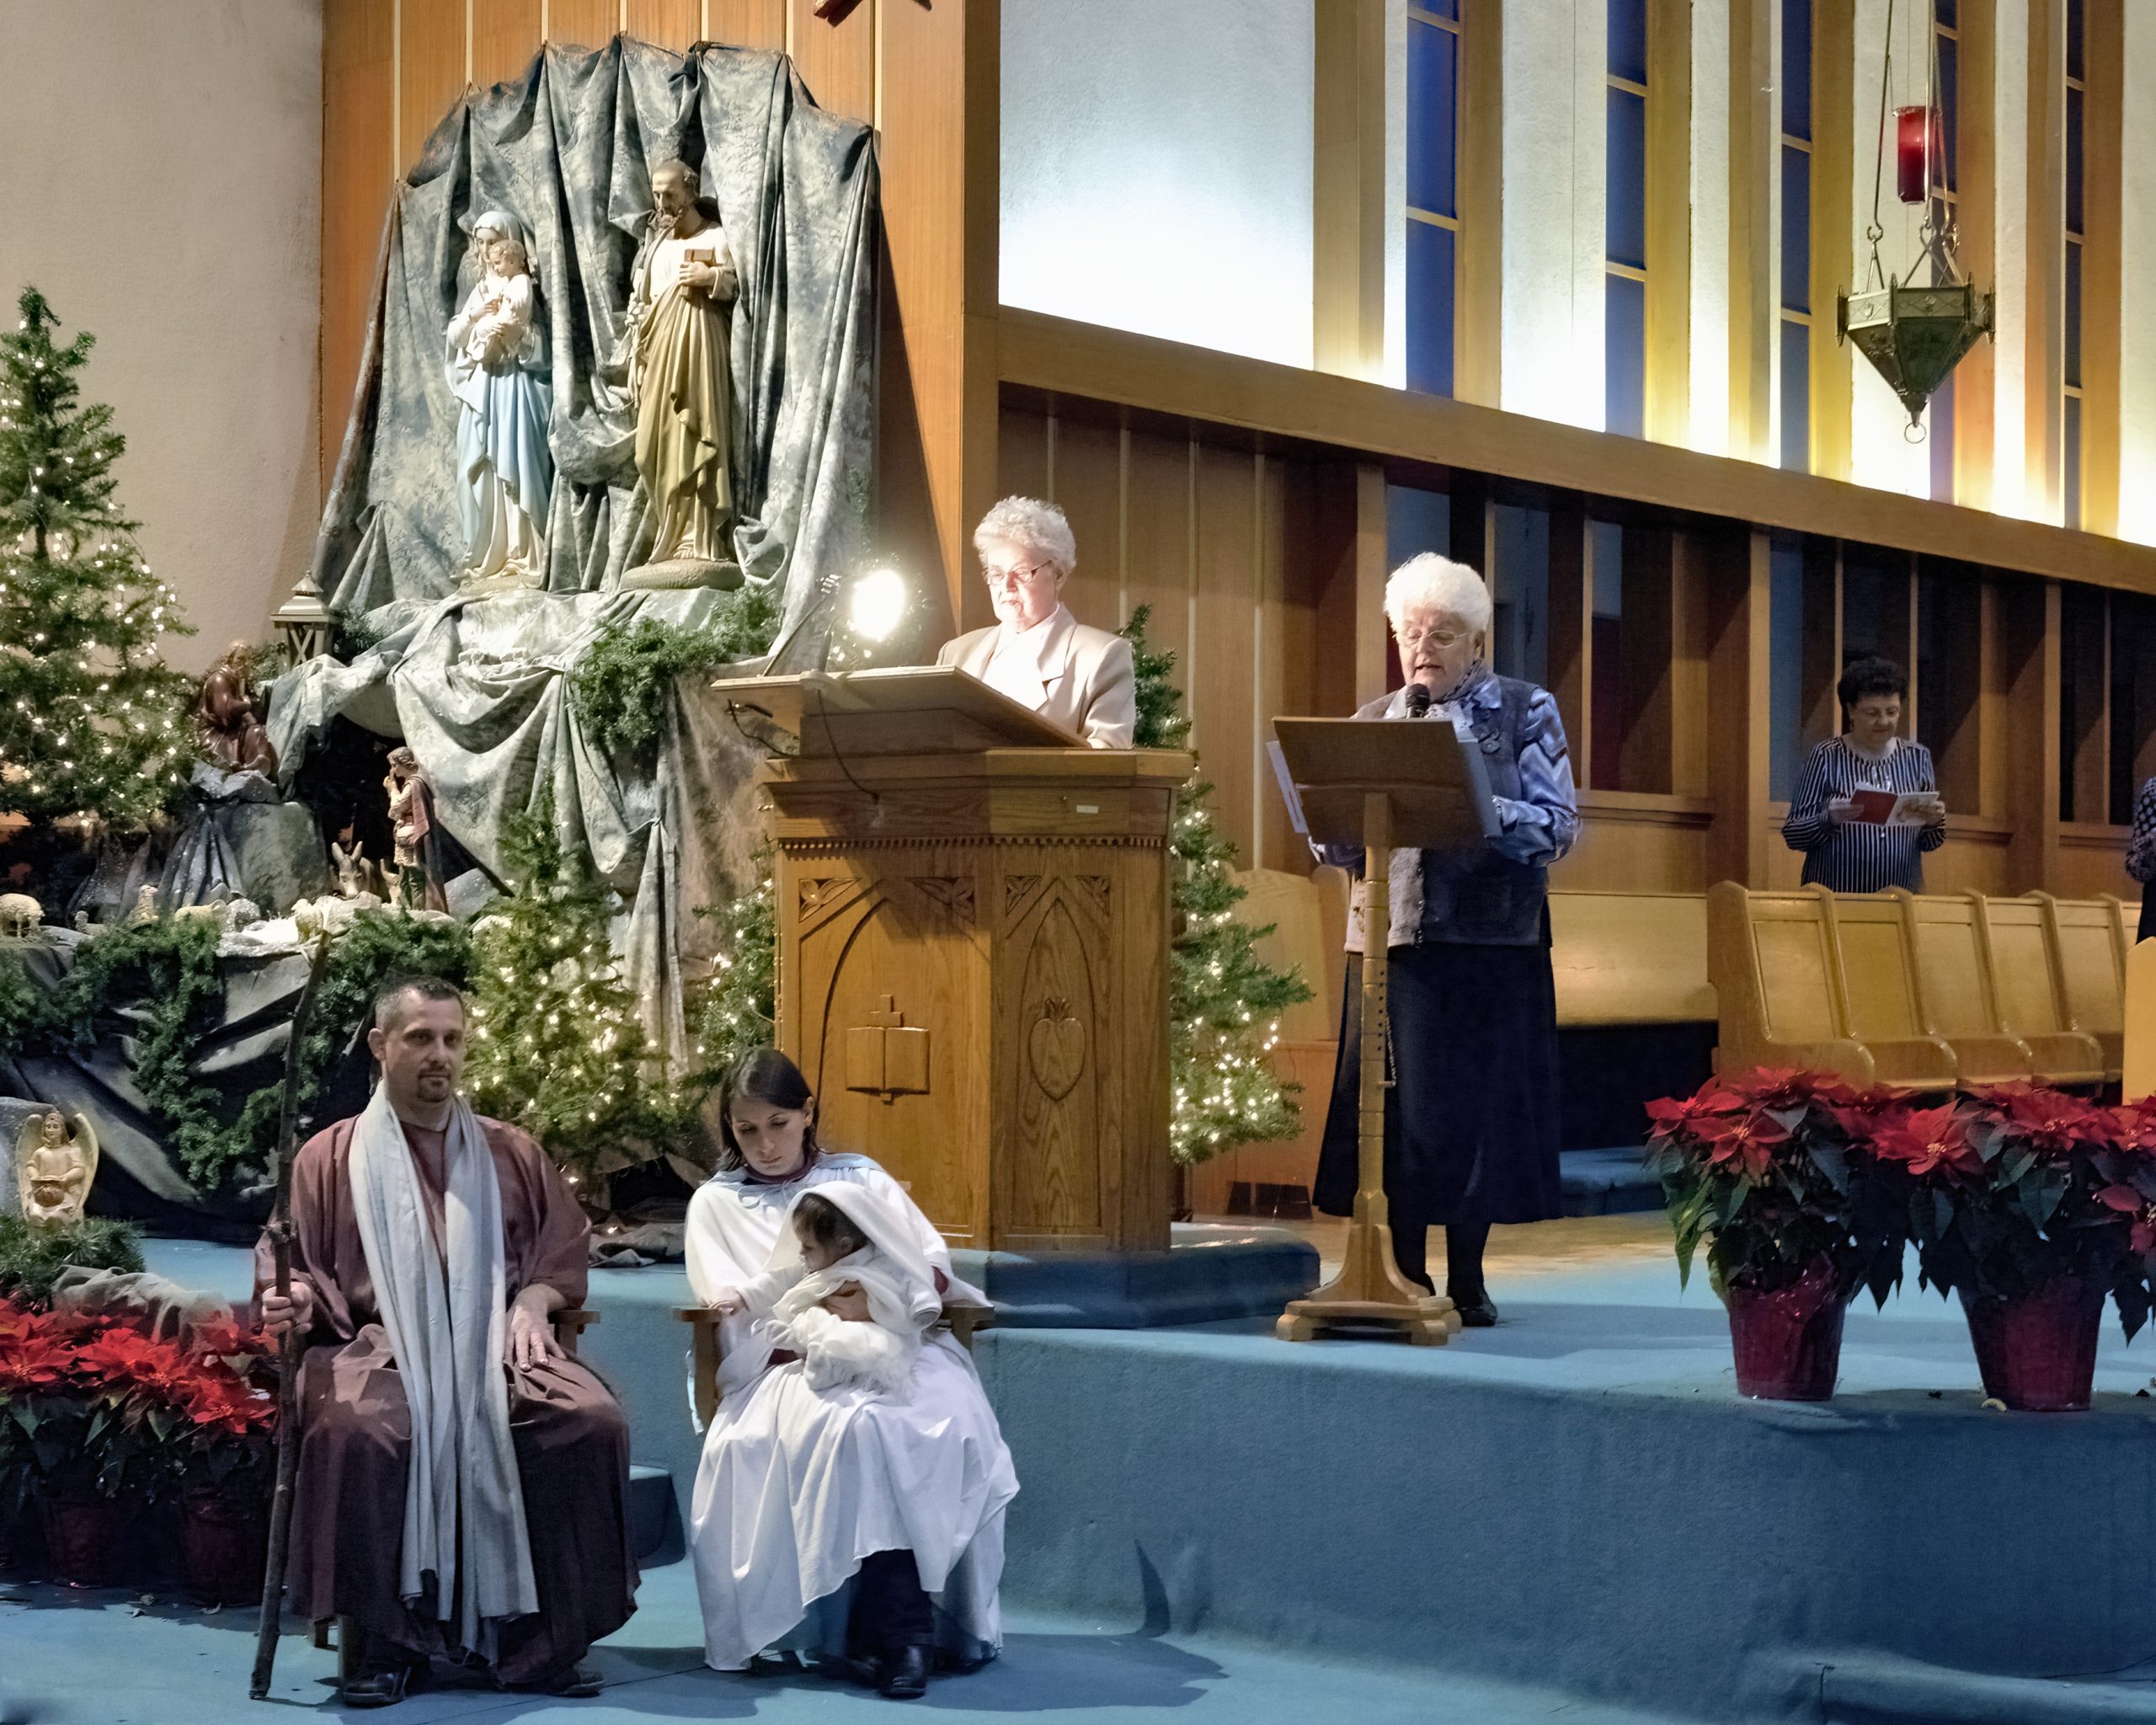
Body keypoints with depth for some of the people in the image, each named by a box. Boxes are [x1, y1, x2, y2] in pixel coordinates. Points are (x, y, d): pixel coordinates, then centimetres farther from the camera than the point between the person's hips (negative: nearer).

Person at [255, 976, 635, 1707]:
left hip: (494, 1346, 2)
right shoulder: (330, 1158, 12)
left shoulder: (511, 1153, 19)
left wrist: (531, 1304, 0)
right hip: (378, 1347, -2)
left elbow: (563, 1249, 20)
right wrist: (293, 1303, -14)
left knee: (592, 1422, -27)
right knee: (360, 1432, -38)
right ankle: (385, 1640, -23)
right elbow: (291, 1271, 9)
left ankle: (543, 1636, -17)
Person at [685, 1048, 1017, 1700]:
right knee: (858, 1425, -37)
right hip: (786, 1368, -2)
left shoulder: (861, 1178, 21)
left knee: (948, 1419, -34)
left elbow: (935, 1265, 12)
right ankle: (898, 1629, -31)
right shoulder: (717, 1204, 15)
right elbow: (739, 1321, 0)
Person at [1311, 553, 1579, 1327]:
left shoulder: (1525, 711, 5)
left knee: (1474, 1106, -2)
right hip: (1389, 936, 3)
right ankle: (1404, 1276, 8)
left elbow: (1559, 824, -5)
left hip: (1486, 938, -3)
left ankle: (1467, 1282, 8)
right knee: (1391, 1106, 0)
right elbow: (1333, 842, 12)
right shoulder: (1373, 722, 14)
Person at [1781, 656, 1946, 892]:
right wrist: (1829, 820, -24)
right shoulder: (1826, 757, -5)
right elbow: (1792, 835, -7)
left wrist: (1934, 822, -11)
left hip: (1902, 897, 3)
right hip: (1835, 897, -3)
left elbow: (1930, 844, 9)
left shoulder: (1917, 757, 4)